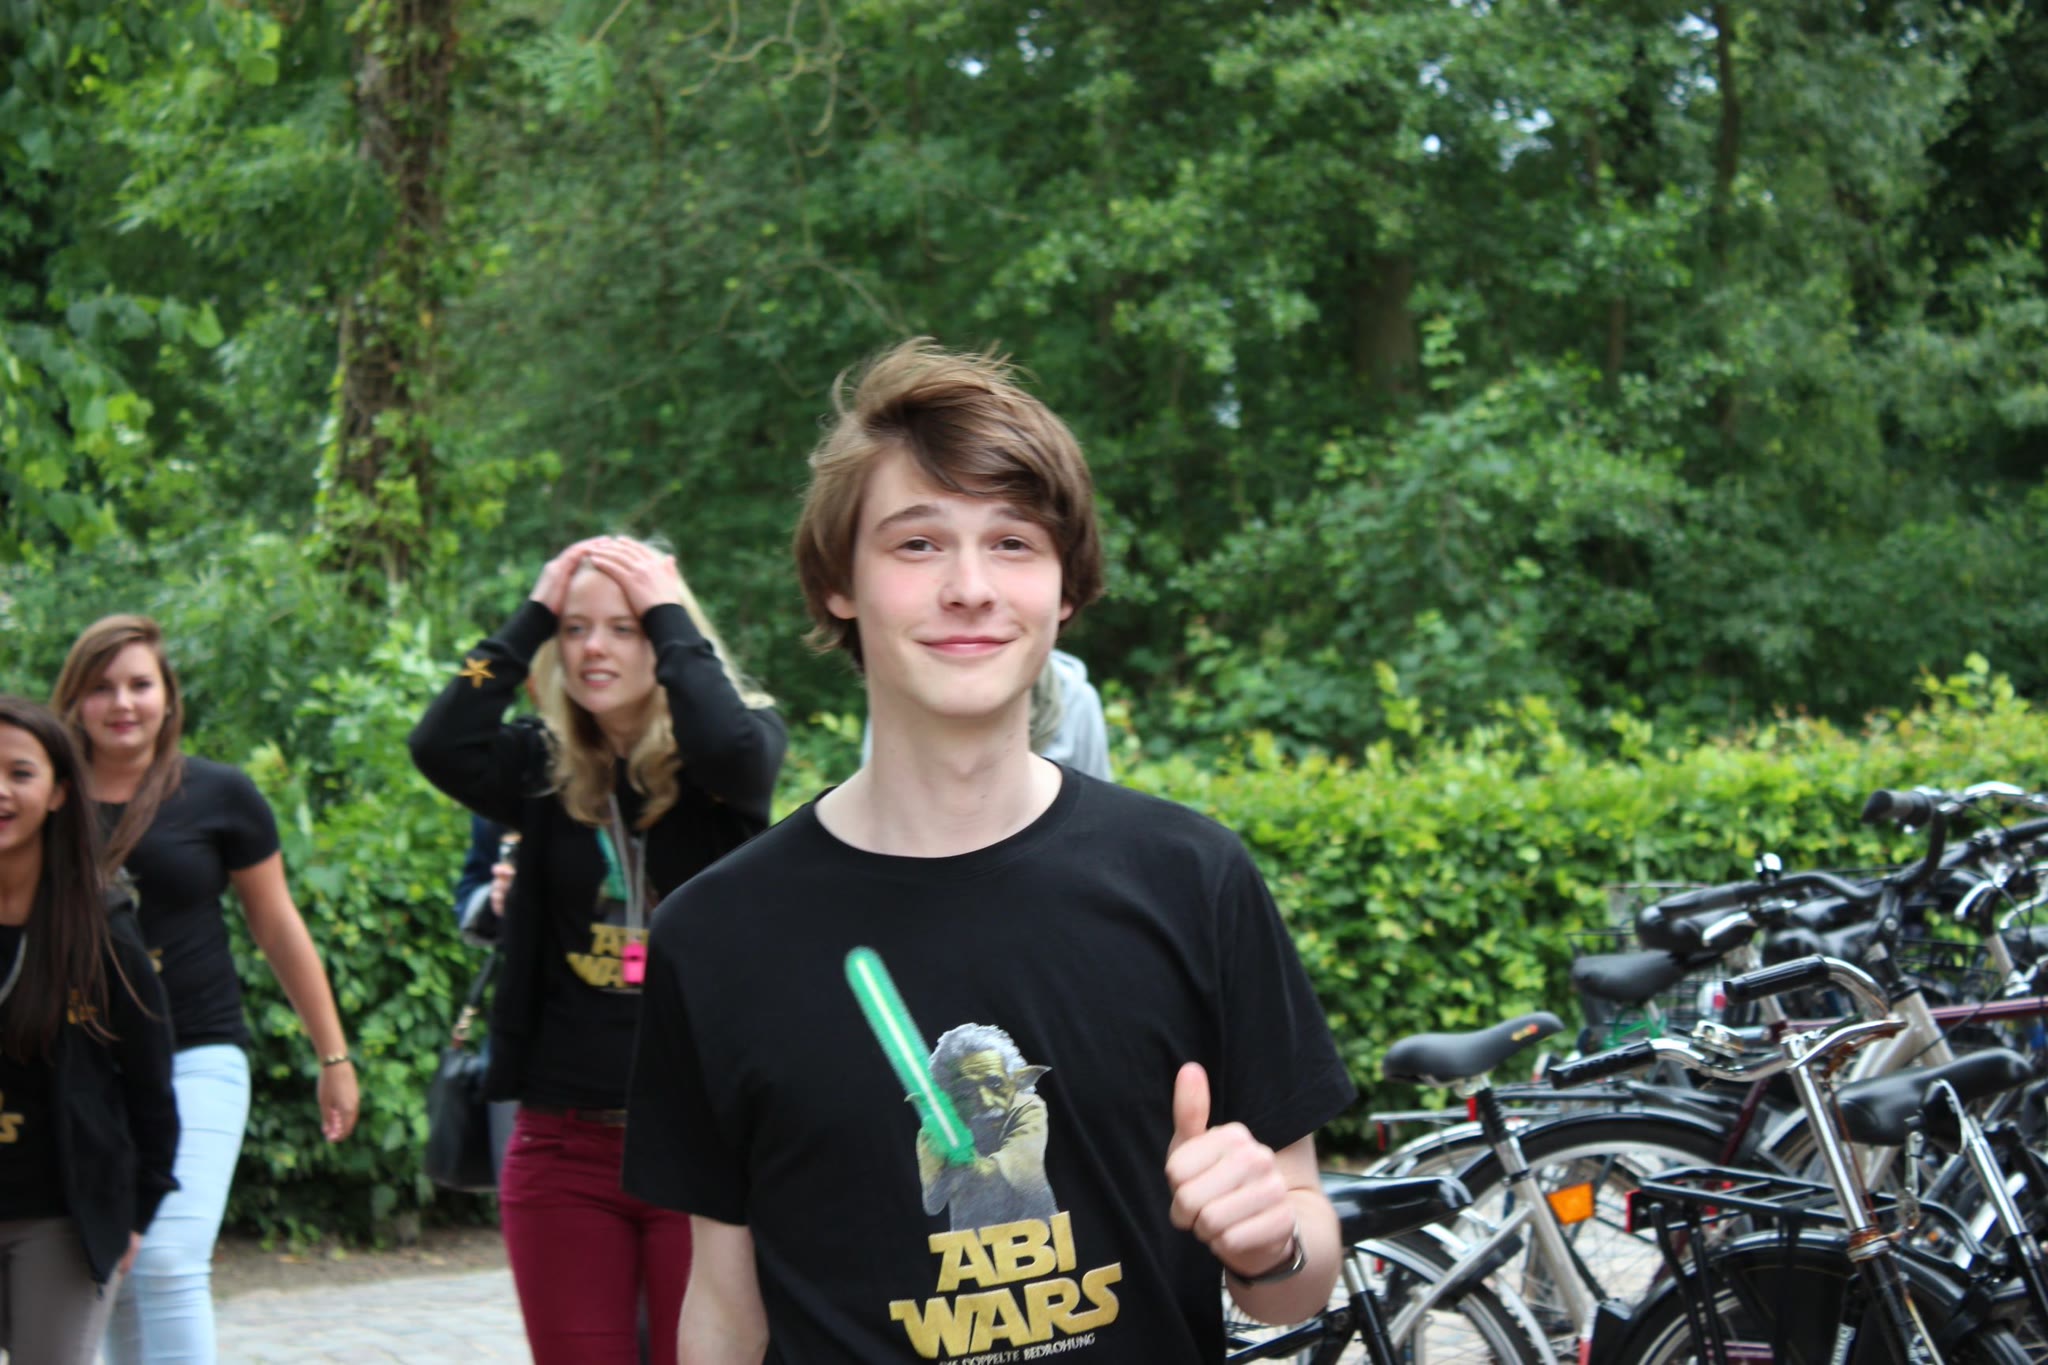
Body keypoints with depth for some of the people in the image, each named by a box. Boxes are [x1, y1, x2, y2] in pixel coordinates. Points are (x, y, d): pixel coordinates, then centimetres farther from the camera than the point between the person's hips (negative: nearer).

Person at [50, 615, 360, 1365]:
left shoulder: (217, 795, -1)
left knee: (169, 1263, -14)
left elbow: (279, 928, 5)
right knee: (110, 1277, 7)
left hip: (195, 1057, -3)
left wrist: (333, 1056, 7)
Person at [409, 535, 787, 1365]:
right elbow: (441, 747, -11)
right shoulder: (546, 769, 7)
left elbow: (733, 749, -24)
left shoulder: (741, 750, 0)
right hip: (564, 1142, 3)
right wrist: (532, 617, -3)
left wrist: (669, 612, -11)